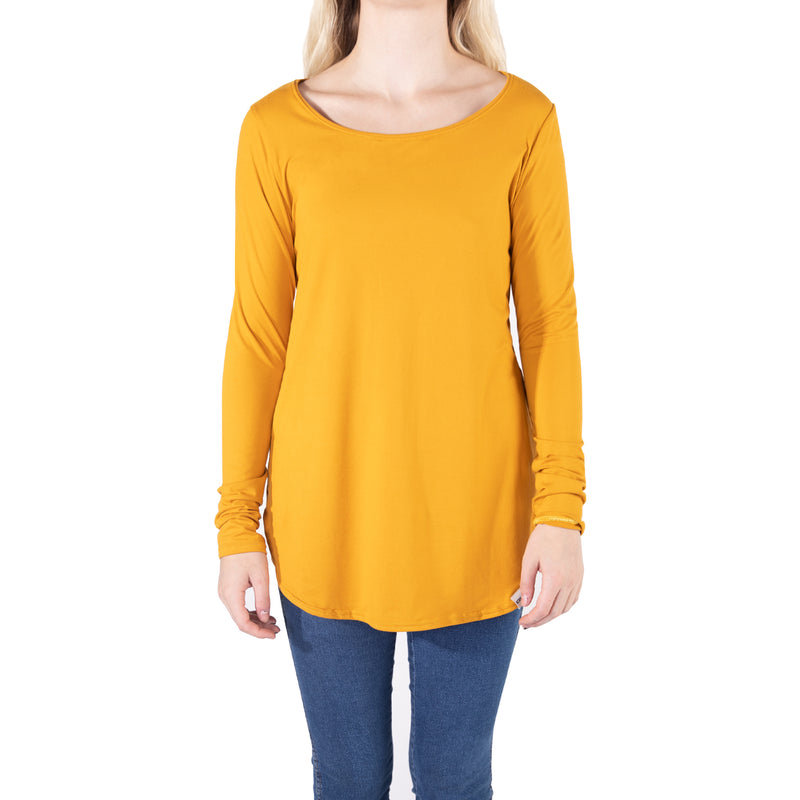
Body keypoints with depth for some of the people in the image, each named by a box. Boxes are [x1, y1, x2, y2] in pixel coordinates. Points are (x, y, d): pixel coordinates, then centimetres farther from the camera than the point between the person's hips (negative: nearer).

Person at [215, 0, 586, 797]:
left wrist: (562, 511, -9)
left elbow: (548, 320, -4)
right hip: (328, 510, 0)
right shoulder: (277, 128, -4)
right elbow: (258, 333, -2)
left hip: (473, 508, 0)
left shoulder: (523, 118, -4)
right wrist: (238, 523, -1)